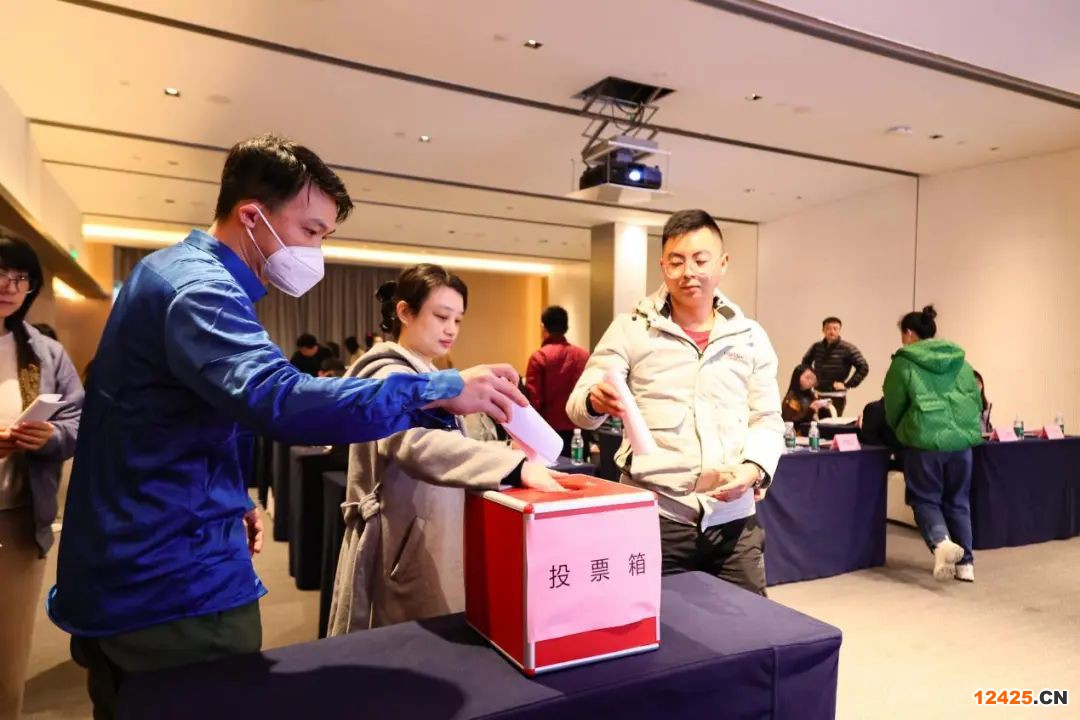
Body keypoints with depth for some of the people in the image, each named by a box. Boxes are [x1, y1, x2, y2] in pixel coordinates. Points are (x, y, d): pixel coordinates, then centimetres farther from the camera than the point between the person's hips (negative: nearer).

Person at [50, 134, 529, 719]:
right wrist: (441, 390, -35)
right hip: (173, 585, -10)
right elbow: (280, 400, -40)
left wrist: (227, 503, 16)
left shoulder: (179, 271, 11)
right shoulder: (200, 288, -23)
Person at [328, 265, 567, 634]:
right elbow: (417, 443, -38)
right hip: (405, 546, -9)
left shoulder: (427, 377, 14)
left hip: (434, 538, 9)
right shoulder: (392, 377, -18)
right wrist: (515, 466, -47)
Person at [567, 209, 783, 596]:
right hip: (653, 516, -2)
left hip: (734, 520, 3)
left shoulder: (751, 336, 8)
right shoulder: (630, 328, 0)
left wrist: (754, 468, -11)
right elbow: (578, 406, -3)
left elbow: (767, 420, 9)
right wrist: (596, 401, -27)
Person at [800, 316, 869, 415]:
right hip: (817, 395, 4)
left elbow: (864, 368, -10)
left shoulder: (848, 348, -7)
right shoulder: (816, 347, 6)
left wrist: (848, 385, -12)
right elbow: (805, 362, 25)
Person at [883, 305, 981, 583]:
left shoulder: (903, 363, 0)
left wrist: (901, 432, 24)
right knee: (958, 501, 16)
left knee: (925, 498, 9)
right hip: (962, 438, 5)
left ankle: (941, 542, -17)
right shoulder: (961, 362, 14)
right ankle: (965, 563, 19)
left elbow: (892, 408, 4)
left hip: (925, 440, -4)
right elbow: (977, 401, 18)